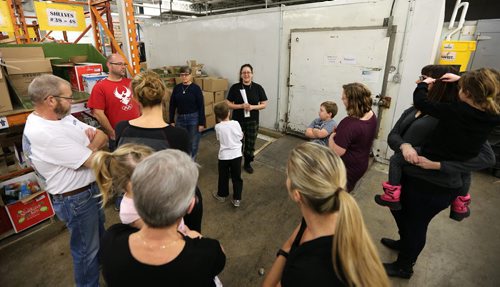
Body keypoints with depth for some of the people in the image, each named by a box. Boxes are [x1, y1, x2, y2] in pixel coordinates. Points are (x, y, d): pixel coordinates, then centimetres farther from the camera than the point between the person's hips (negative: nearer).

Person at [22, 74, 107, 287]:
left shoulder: (60, 117, 0)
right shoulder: (44, 133, -29)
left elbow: (103, 137, 1)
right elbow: (93, 160, -26)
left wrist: (91, 136, -20)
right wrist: (94, 142, -7)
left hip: (89, 190, 10)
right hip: (76, 199, -10)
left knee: (99, 233, 31)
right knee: (87, 249, 12)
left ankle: (102, 265, 57)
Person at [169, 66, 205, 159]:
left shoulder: (196, 88, -7)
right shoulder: (177, 88, 4)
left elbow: (201, 106, -8)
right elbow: (172, 105, 7)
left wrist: (202, 123, -11)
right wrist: (171, 121, 4)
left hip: (193, 118, -3)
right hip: (180, 118, 3)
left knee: (193, 144, 6)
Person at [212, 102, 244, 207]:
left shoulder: (218, 127, -11)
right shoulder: (235, 123, -11)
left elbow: (219, 139, 5)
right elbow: (241, 137, 1)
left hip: (224, 156, 0)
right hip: (236, 155, 0)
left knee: (223, 177, 19)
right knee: (237, 177, 12)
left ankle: (222, 195, 37)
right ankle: (237, 199, 17)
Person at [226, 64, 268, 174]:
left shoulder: (258, 88, -3)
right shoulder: (235, 87, -5)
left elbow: (264, 104, 0)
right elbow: (228, 104, -4)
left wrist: (253, 107, -18)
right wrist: (241, 106, -19)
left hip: (253, 121, 1)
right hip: (238, 121, -1)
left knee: (250, 144, 11)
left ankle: (247, 163, 32)